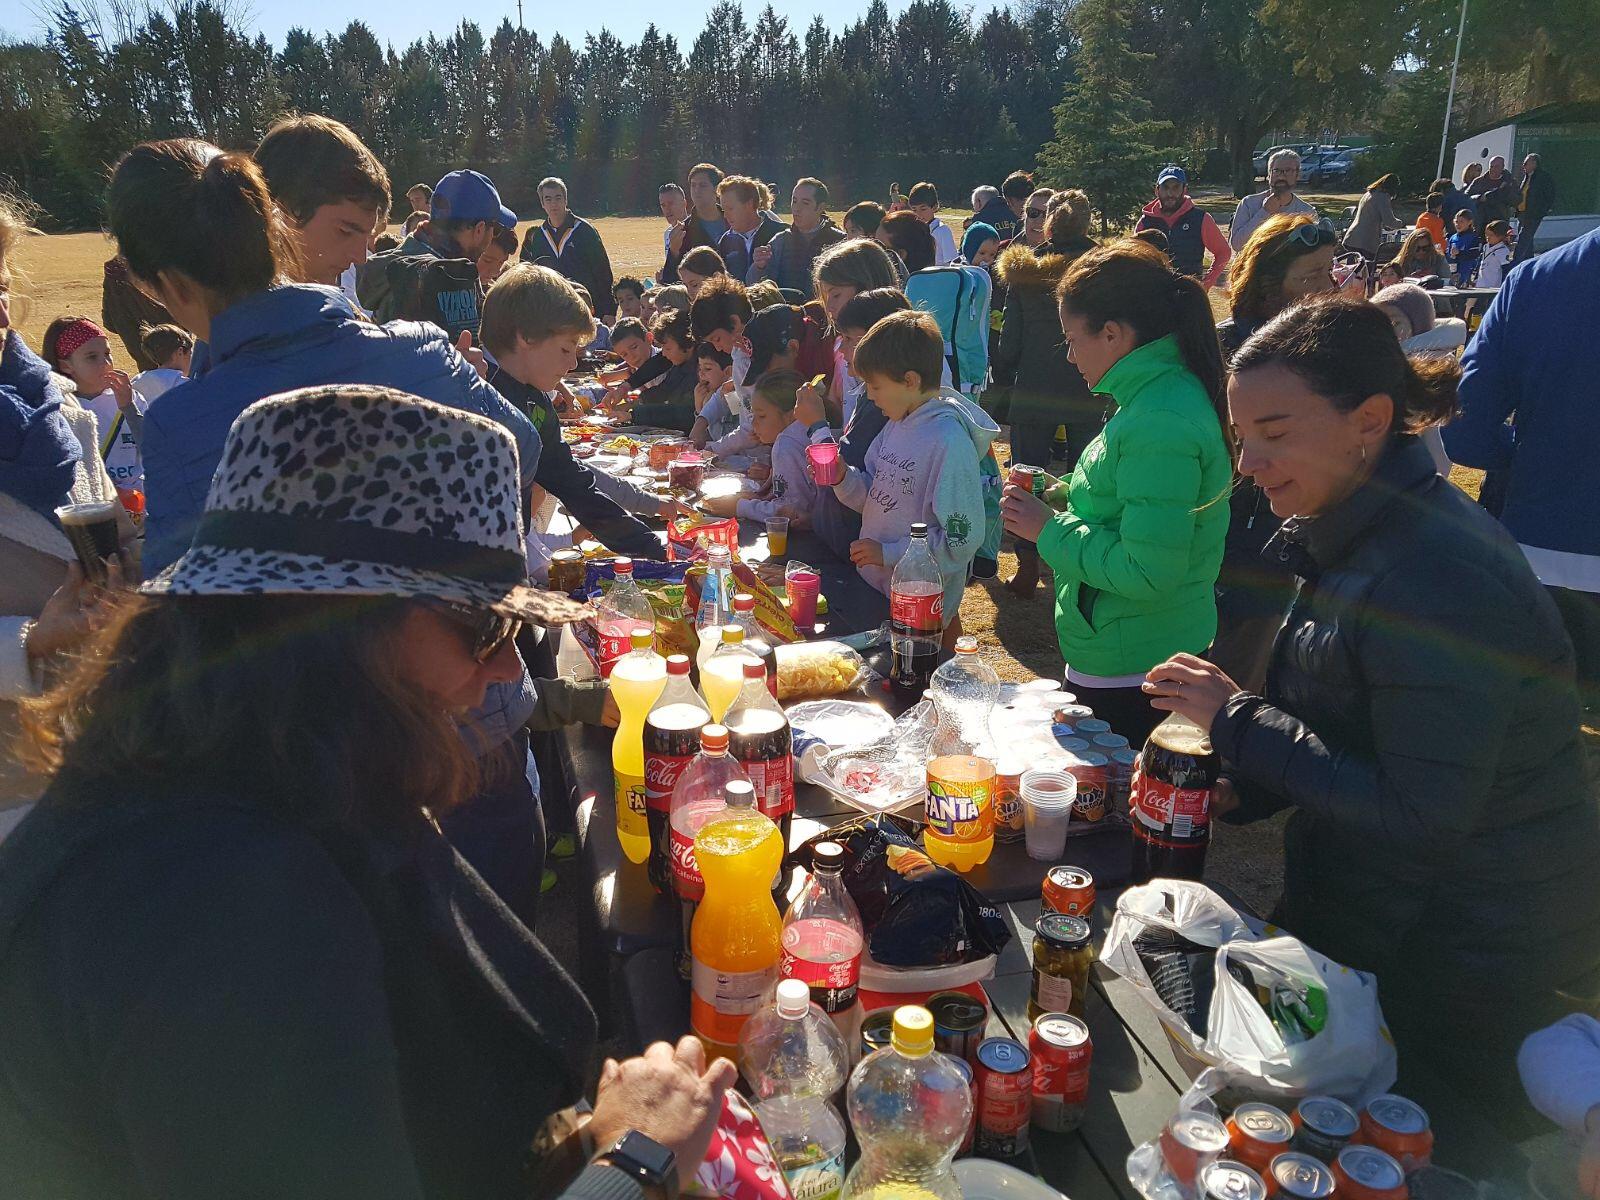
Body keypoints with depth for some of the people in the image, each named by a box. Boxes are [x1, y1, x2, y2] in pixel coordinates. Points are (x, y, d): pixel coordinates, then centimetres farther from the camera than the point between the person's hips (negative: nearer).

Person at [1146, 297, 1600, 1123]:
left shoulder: (1437, 576, -29)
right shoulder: (1348, 536, 2)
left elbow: (1420, 819, -28)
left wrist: (1236, 720, -23)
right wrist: (1242, 790, -3)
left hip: (1469, 976, -9)